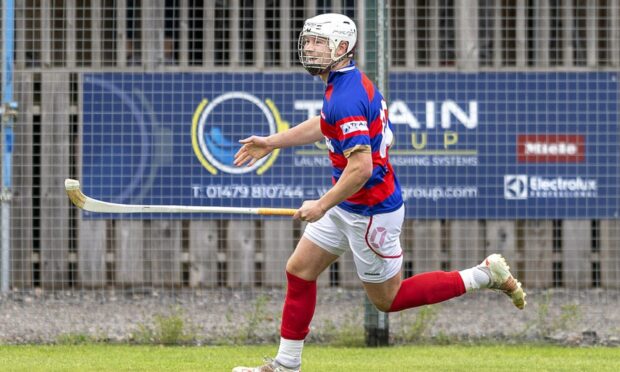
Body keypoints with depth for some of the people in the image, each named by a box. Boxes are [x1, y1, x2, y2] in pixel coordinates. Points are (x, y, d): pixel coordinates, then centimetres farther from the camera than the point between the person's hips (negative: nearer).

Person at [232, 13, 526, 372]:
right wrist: (271, 143, 27)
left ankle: (485, 275, 8)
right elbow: (324, 126, 26)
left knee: (388, 298, 4)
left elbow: (361, 167, -32)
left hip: (371, 213, -10)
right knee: (299, 271, 10)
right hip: (347, 206, 10)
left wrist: (323, 206, -22)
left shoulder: (346, 98, -26)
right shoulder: (351, 82, 6)